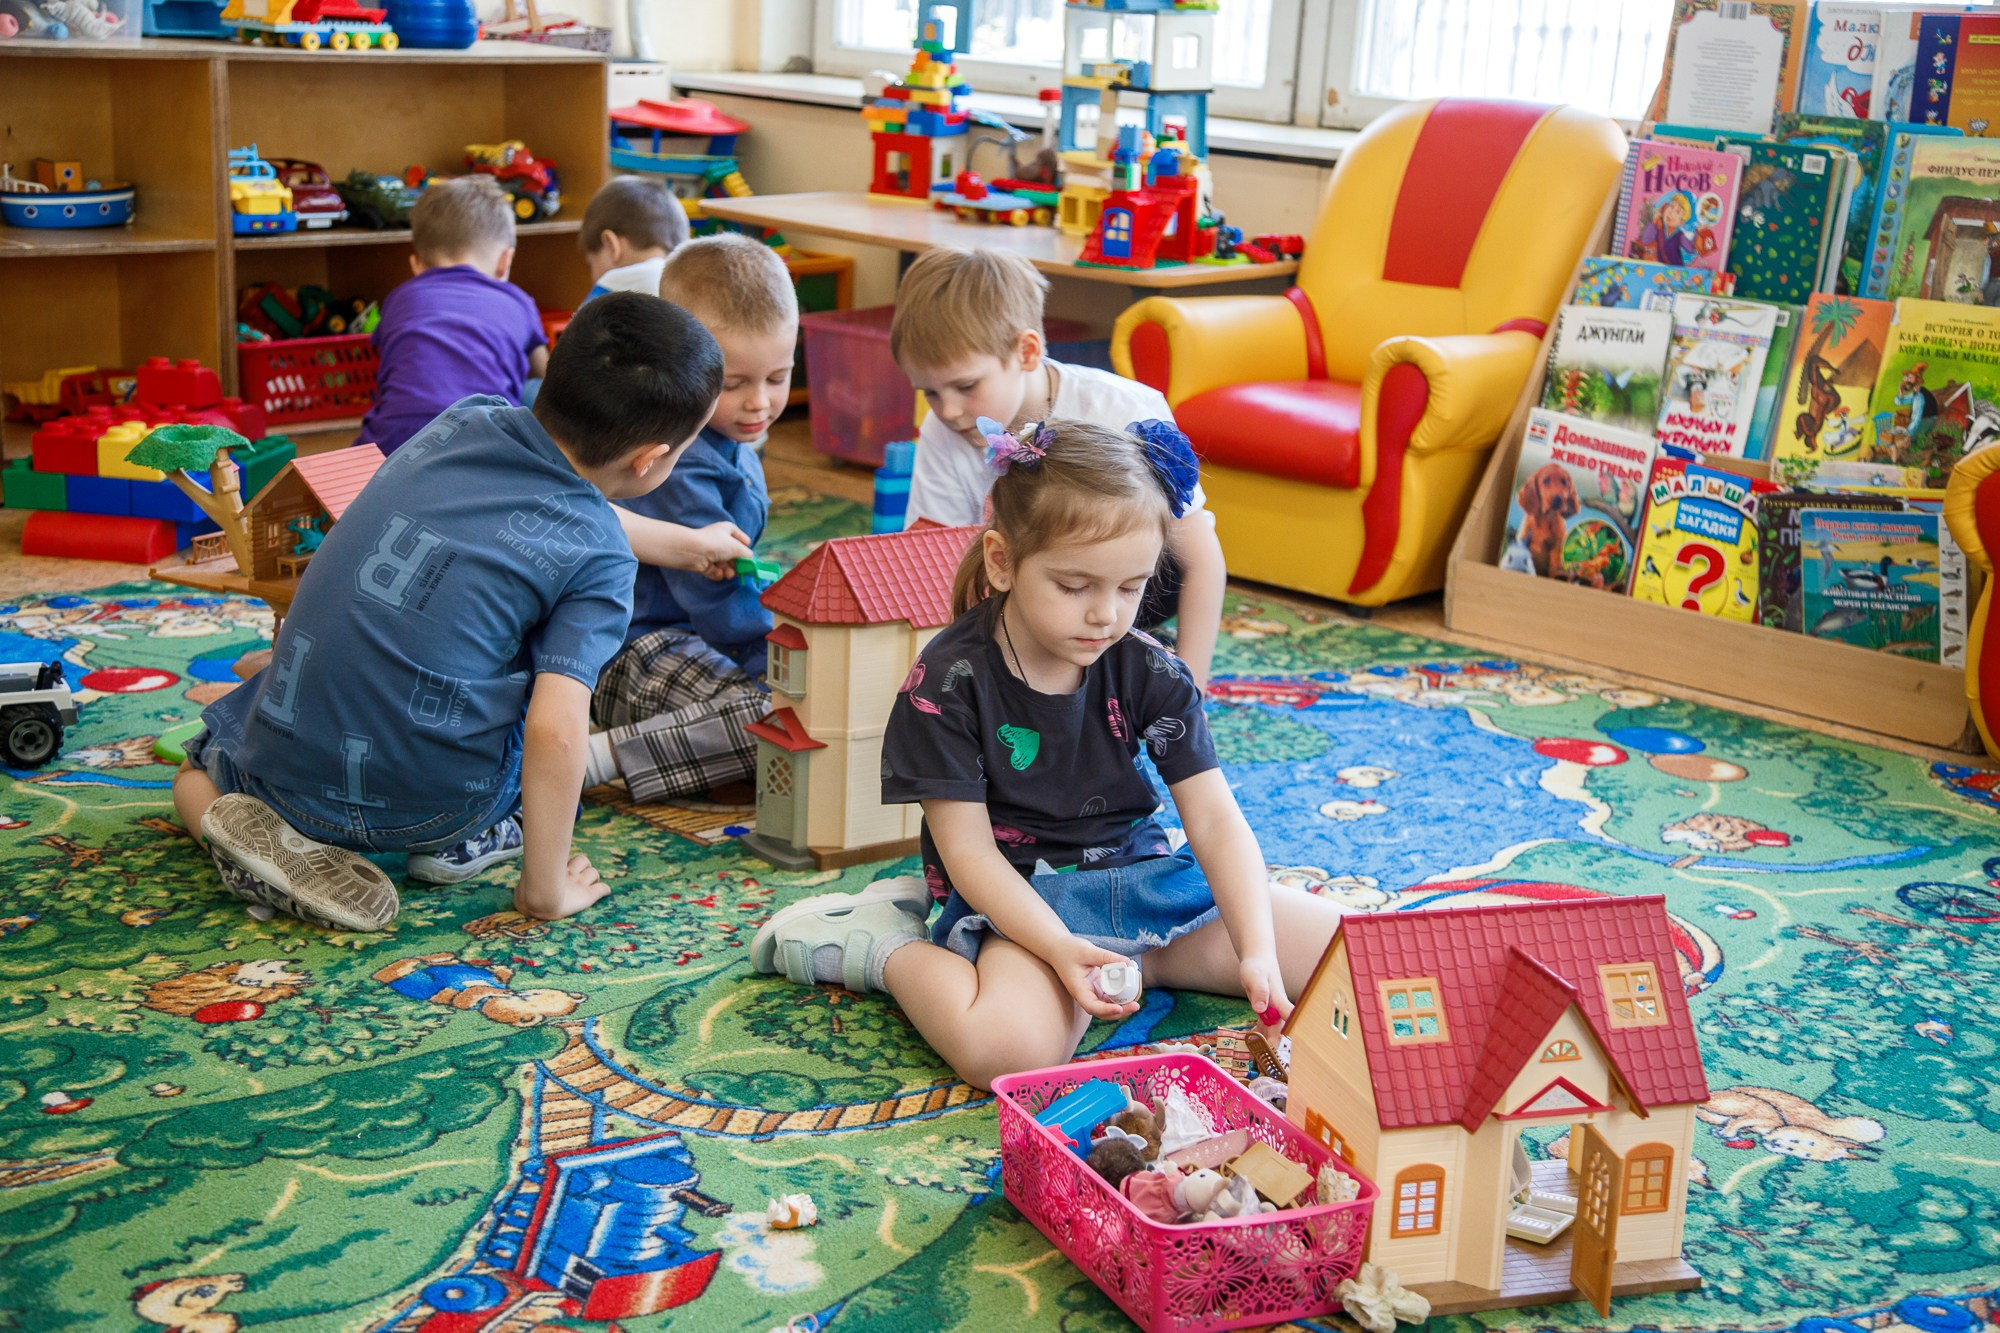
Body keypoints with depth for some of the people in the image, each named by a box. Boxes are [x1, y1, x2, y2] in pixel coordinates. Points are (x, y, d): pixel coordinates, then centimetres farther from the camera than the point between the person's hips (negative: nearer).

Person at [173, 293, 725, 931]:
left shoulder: (463, 421, 6)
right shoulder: (598, 558, -10)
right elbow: (553, 731, -19)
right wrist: (547, 891, -7)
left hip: (290, 780, 4)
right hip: (433, 809, -3)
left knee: (202, 767, 37)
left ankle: (271, 841, 6)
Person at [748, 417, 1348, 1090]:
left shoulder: (1150, 673, -3)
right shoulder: (948, 681, -14)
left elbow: (1215, 820, -5)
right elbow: (969, 850, -14)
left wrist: (1257, 952, -20)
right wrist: (1060, 949, -29)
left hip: (1144, 875, 6)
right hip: (1020, 900, -5)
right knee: (1007, 1048, -37)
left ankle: (1138, 962, 3)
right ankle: (890, 949, -6)